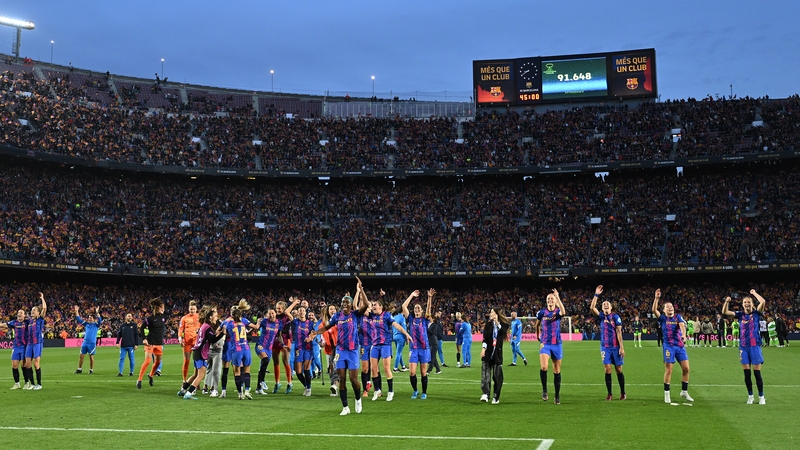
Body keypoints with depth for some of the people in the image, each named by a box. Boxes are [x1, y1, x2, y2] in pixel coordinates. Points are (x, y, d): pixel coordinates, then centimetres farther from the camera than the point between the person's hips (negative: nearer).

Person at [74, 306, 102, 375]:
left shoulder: (96, 325, 0)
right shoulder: (86, 324, 12)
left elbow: (99, 320, -19)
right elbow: (79, 319, 13)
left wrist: (97, 312, -30)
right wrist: (76, 311, 4)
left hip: (92, 343, -5)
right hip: (85, 342, 5)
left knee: (91, 356, 0)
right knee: (81, 356, 6)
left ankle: (91, 370, 9)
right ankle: (79, 369, 16)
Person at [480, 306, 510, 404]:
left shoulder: (504, 324, 3)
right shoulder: (488, 323, 6)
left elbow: (502, 331, -18)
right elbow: (485, 337, -1)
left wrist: (497, 322, -20)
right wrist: (483, 348, -12)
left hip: (497, 353, -1)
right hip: (487, 352, 1)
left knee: (497, 376, 2)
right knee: (485, 373, -11)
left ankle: (496, 397, 10)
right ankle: (485, 394, -14)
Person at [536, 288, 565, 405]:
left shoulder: (558, 311, -3)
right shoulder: (542, 312, 2)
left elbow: (563, 312, -30)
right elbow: (537, 324, 21)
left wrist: (558, 297, -36)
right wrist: (538, 335, 17)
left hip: (557, 344, 0)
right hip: (545, 344, 0)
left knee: (557, 371, 7)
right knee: (543, 367, -22)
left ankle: (557, 396, 17)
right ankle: (544, 390, -1)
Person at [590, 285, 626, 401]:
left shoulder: (615, 316, -3)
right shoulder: (601, 316, 5)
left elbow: (619, 332, -7)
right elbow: (592, 308, -10)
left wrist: (621, 347, -10)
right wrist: (596, 295, -15)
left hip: (615, 347, -2)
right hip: (605, 347, 2)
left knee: (618, 369, 4)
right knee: (607, 369, -3)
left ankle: (622, 393, 17)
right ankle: (609, 394, 3)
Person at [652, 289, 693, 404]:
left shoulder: (678, 317, 6)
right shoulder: (662, 318, 2)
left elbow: (682, 325, -13)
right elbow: (654, 310, -16)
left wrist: (684, 335, -33)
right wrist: (657, 298, -26)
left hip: (680, 346, 3)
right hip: (669, 347, -3)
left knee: (686, 368, 2)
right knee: (668, 370, -4)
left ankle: (684, 391, 19)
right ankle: (666, 394, 5)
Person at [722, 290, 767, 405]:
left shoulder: (756, 313, 1)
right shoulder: (740, 315, 9)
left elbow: (763, 302, -15)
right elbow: (725, 312, 3)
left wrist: (754, 293, -4)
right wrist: (727, 301, -12)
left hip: (755, 346, -3)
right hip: (743, 347, 3)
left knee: (757, 373, -2)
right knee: (746, 373, 5)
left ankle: (761, 396, 9)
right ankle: (750, 396, 16)